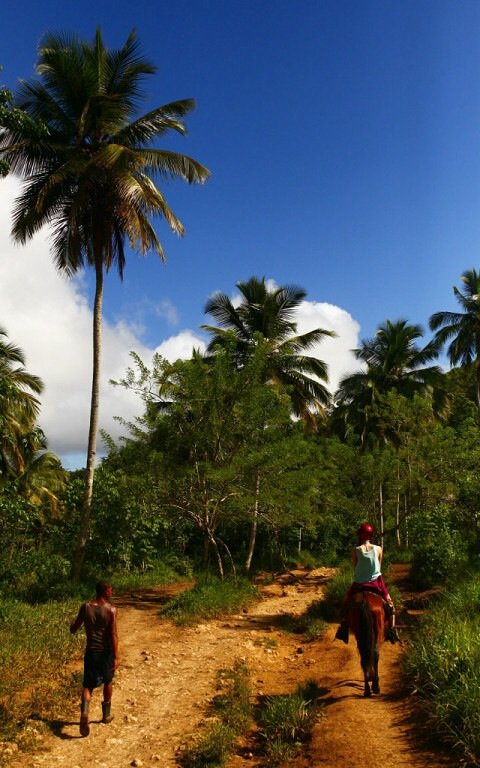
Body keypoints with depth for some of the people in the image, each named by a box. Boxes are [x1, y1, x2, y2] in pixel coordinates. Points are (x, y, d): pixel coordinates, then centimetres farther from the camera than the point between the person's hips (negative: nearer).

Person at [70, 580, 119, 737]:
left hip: (91, 651, 1)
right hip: (106, 651, -1)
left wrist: (72, 623, 26)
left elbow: (73, 630, 3)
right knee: (108, 681, 22)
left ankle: (84, 711, -23)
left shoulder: (85, 607, -4)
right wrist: (116, 657, -11)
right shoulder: (111, 610, -13)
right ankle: (106, 715, 32)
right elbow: (113, 635, -15)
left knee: (88, 685, 5)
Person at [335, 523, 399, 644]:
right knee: (390, 604, 20)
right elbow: (379, 567, 4)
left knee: (346, 603, 21)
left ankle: (343, 628, 15)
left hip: (359, 583, 0)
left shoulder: (355, 551, -11)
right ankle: (392, 631, 12)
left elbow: (355, 567, -1)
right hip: (376, 582, 0)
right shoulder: (378, 549, -8)